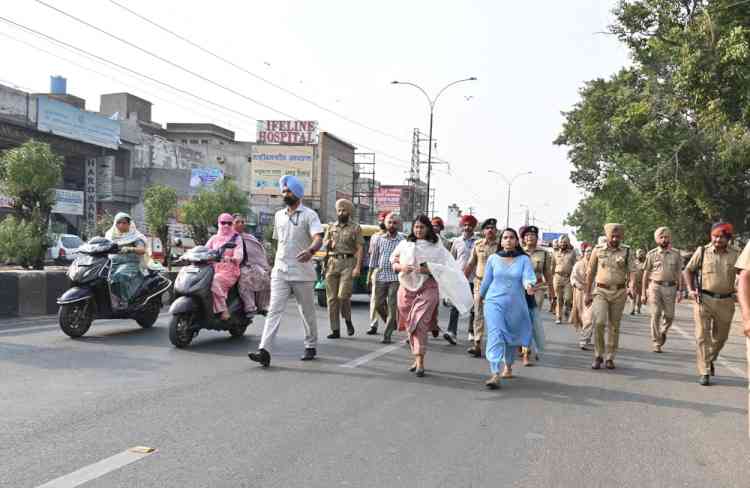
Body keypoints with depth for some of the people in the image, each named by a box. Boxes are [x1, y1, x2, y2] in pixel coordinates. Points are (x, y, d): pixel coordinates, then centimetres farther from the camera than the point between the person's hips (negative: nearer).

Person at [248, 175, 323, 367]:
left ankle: (311, 346, 28)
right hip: (280, 272, 4)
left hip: (301, 273, -4)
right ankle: (264, 351, -17)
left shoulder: (309, 215, -5)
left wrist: (310, 251, -40)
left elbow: (318, 238, -19)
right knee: (274, 310, -8)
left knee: (307, 312, 10)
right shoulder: (278, 215, 14)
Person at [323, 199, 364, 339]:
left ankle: (348, 321, 12)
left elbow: (359, 249, -1)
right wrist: (329, 243, -6)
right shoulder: (331, 227, 17)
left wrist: (358, 267, -11)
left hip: (348, 263, -4)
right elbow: (324, 243, 18)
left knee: (343, 296, -14)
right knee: (332, 298, 1)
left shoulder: (355, 228, 6)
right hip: (332, 263, 4)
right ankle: (335, 330, 8)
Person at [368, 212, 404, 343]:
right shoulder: (379, 240, 8)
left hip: (395, 277, -3)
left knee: (392, 307, -4)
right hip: (380, 276, 4)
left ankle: (387, 335, 2)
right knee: (378, 305, 6)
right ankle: (391, 323, 32)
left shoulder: (402, 241, -2)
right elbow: (374, 257, 13)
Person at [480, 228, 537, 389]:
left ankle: (508, 367, 41)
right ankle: (495, 375, -21)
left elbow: (528, 277, -15)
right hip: (495, 302, -1)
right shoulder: (493, 259, 2)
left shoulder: (524, 259, -1)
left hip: (516, 304, 1)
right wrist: (480, 295, 25)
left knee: (511, 338, 16)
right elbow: (486, 280, 14)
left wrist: (529, 286, -37)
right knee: (495, 336, -16)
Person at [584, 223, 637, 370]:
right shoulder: (598, 250, 2)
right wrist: (588, 293, 8)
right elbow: (590, 273, 8)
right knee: (599, 322, -16)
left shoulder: (627, 252, 2)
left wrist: (631, 286, -26)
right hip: (601, 291, -1)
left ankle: (610, 358, 17)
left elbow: (632, 271, -6)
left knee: (614, 326, 6)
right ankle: (598, 355, 0)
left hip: (619, 292, 1)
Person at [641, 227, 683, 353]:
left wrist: (680, 291, 2)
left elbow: (678, 274, 10)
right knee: (656, 315, -7)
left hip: (670, 287, 2)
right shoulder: (651, 254, 4)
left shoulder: (676, 254, 8)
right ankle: (656, 343, -1)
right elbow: (646, 274, 7)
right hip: (655, 286, -1)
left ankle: (663, 332, 35)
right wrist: (643, 293, 3)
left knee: (669, 315, 3)